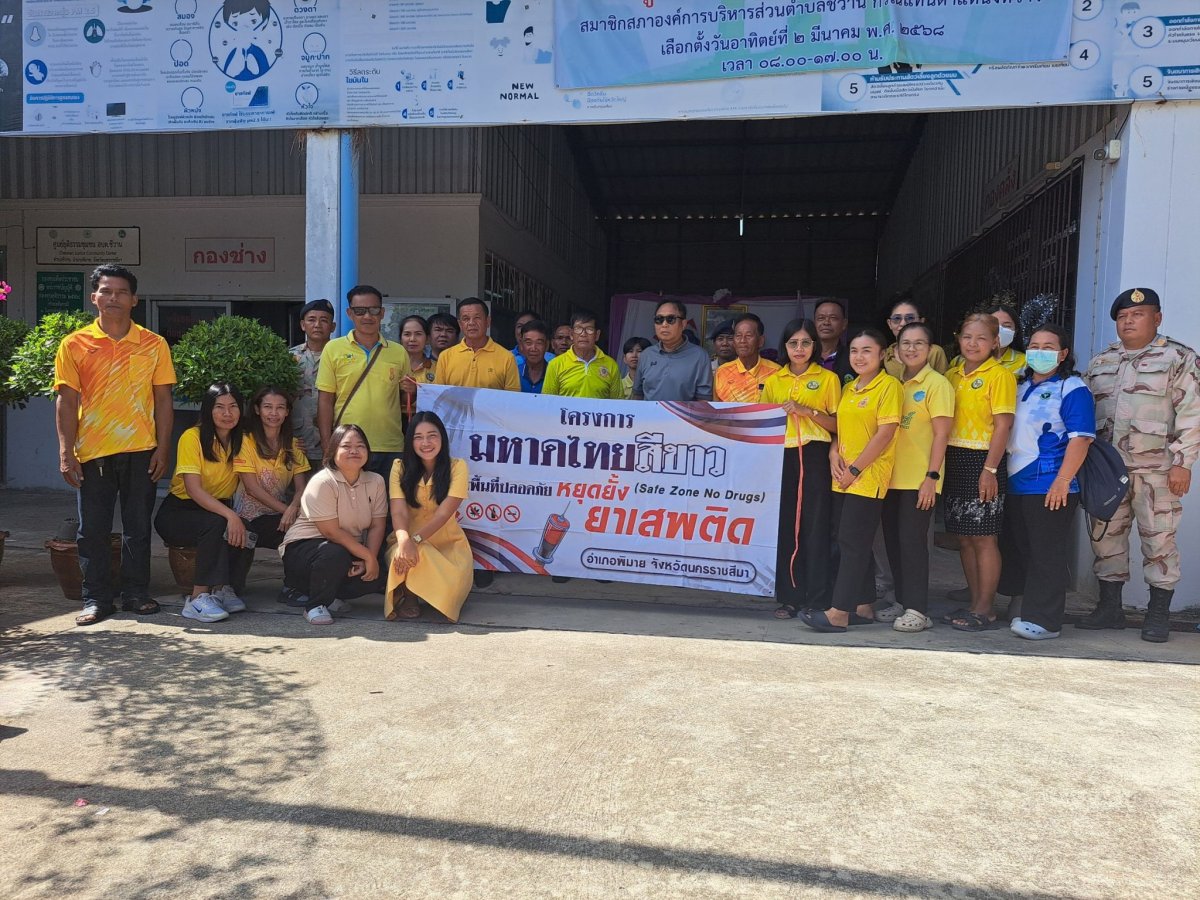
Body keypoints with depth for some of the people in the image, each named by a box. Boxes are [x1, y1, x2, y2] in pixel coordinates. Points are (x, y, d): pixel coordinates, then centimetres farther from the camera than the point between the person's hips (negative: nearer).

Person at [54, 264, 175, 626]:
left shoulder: (154, 345, 3)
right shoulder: (74, 345, 2)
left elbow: (162, 400, 4)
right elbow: (66, 401, 0)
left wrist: (162, 448, -2)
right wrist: (66, 453, -6)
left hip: (140, 451, 0)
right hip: (92, 453, 0)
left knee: (138, 526, 8)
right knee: (93, 529, 6)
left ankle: (136, 593, 20)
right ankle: (97, 598, 17)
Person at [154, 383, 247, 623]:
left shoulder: (240, 441, 1)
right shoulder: (192, 437, -15)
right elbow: (193, 489, -24)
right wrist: (230, 515, -37)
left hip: (218, 509, 5)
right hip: (177, 512, -4)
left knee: (241, 531, -28)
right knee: (216, 523, -35)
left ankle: (221, 589, -17)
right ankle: (198, 599, -30)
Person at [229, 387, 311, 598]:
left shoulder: (292, 445, 9)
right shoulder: (246, 441, -5)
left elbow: (301, 487, 0)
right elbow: (252, 488, -12)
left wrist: (293, 508, -23)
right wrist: (285, 509, -19)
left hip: (278, 517, 4)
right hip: (248, 517, -4)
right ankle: (231, 588, -4)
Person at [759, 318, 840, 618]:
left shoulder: (828, 379, 4)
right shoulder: (773, 380, 13)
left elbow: (837, 424, 0)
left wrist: (807, 411, -13)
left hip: (814, 456, -3)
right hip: (781, 456, 3)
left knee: (815, 526, -4)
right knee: (784, 526, 2)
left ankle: (817, 599, 4)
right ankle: (789, 597, 11)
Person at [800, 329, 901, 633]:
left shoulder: (889, 386, -7)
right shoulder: (848, 389, 16)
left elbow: (885, 433, -13)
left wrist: (854, 469, -14)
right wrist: (834, 455, -1)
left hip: (869, 477, -8)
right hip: (842, 478, 8)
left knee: (852, 542, -8)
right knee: (853, 543, 11)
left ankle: (839, 613, -5)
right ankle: (864, 607, 20)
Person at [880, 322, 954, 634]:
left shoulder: (937, 384, -5)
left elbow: (941, 434, -9)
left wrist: (932, 476, -16)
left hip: (919, 478, -6)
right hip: (892, 476, 6)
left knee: (912, 540, -6)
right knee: (893, 539, 9)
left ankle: (917, 610, 1)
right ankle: (902, 602, 21)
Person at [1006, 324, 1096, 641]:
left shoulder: (1072, 389, -6)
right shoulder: (1021, 387, 16)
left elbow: (1080, 438, -14)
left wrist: (1063, 481, -21)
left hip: (1050, 488, -7)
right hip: (1016, 484, 7)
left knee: (1046, 554, -4)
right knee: (1025, 552, 13)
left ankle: (1044, 620, 2)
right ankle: (1028, 611, 24)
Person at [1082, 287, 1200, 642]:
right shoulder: (1100, 362, 15)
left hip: (1156, 469, -5)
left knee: (1159, 541, 0)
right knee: (1106, 537, 8)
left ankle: (1158, 615, 11)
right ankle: (1109, 608, 19)